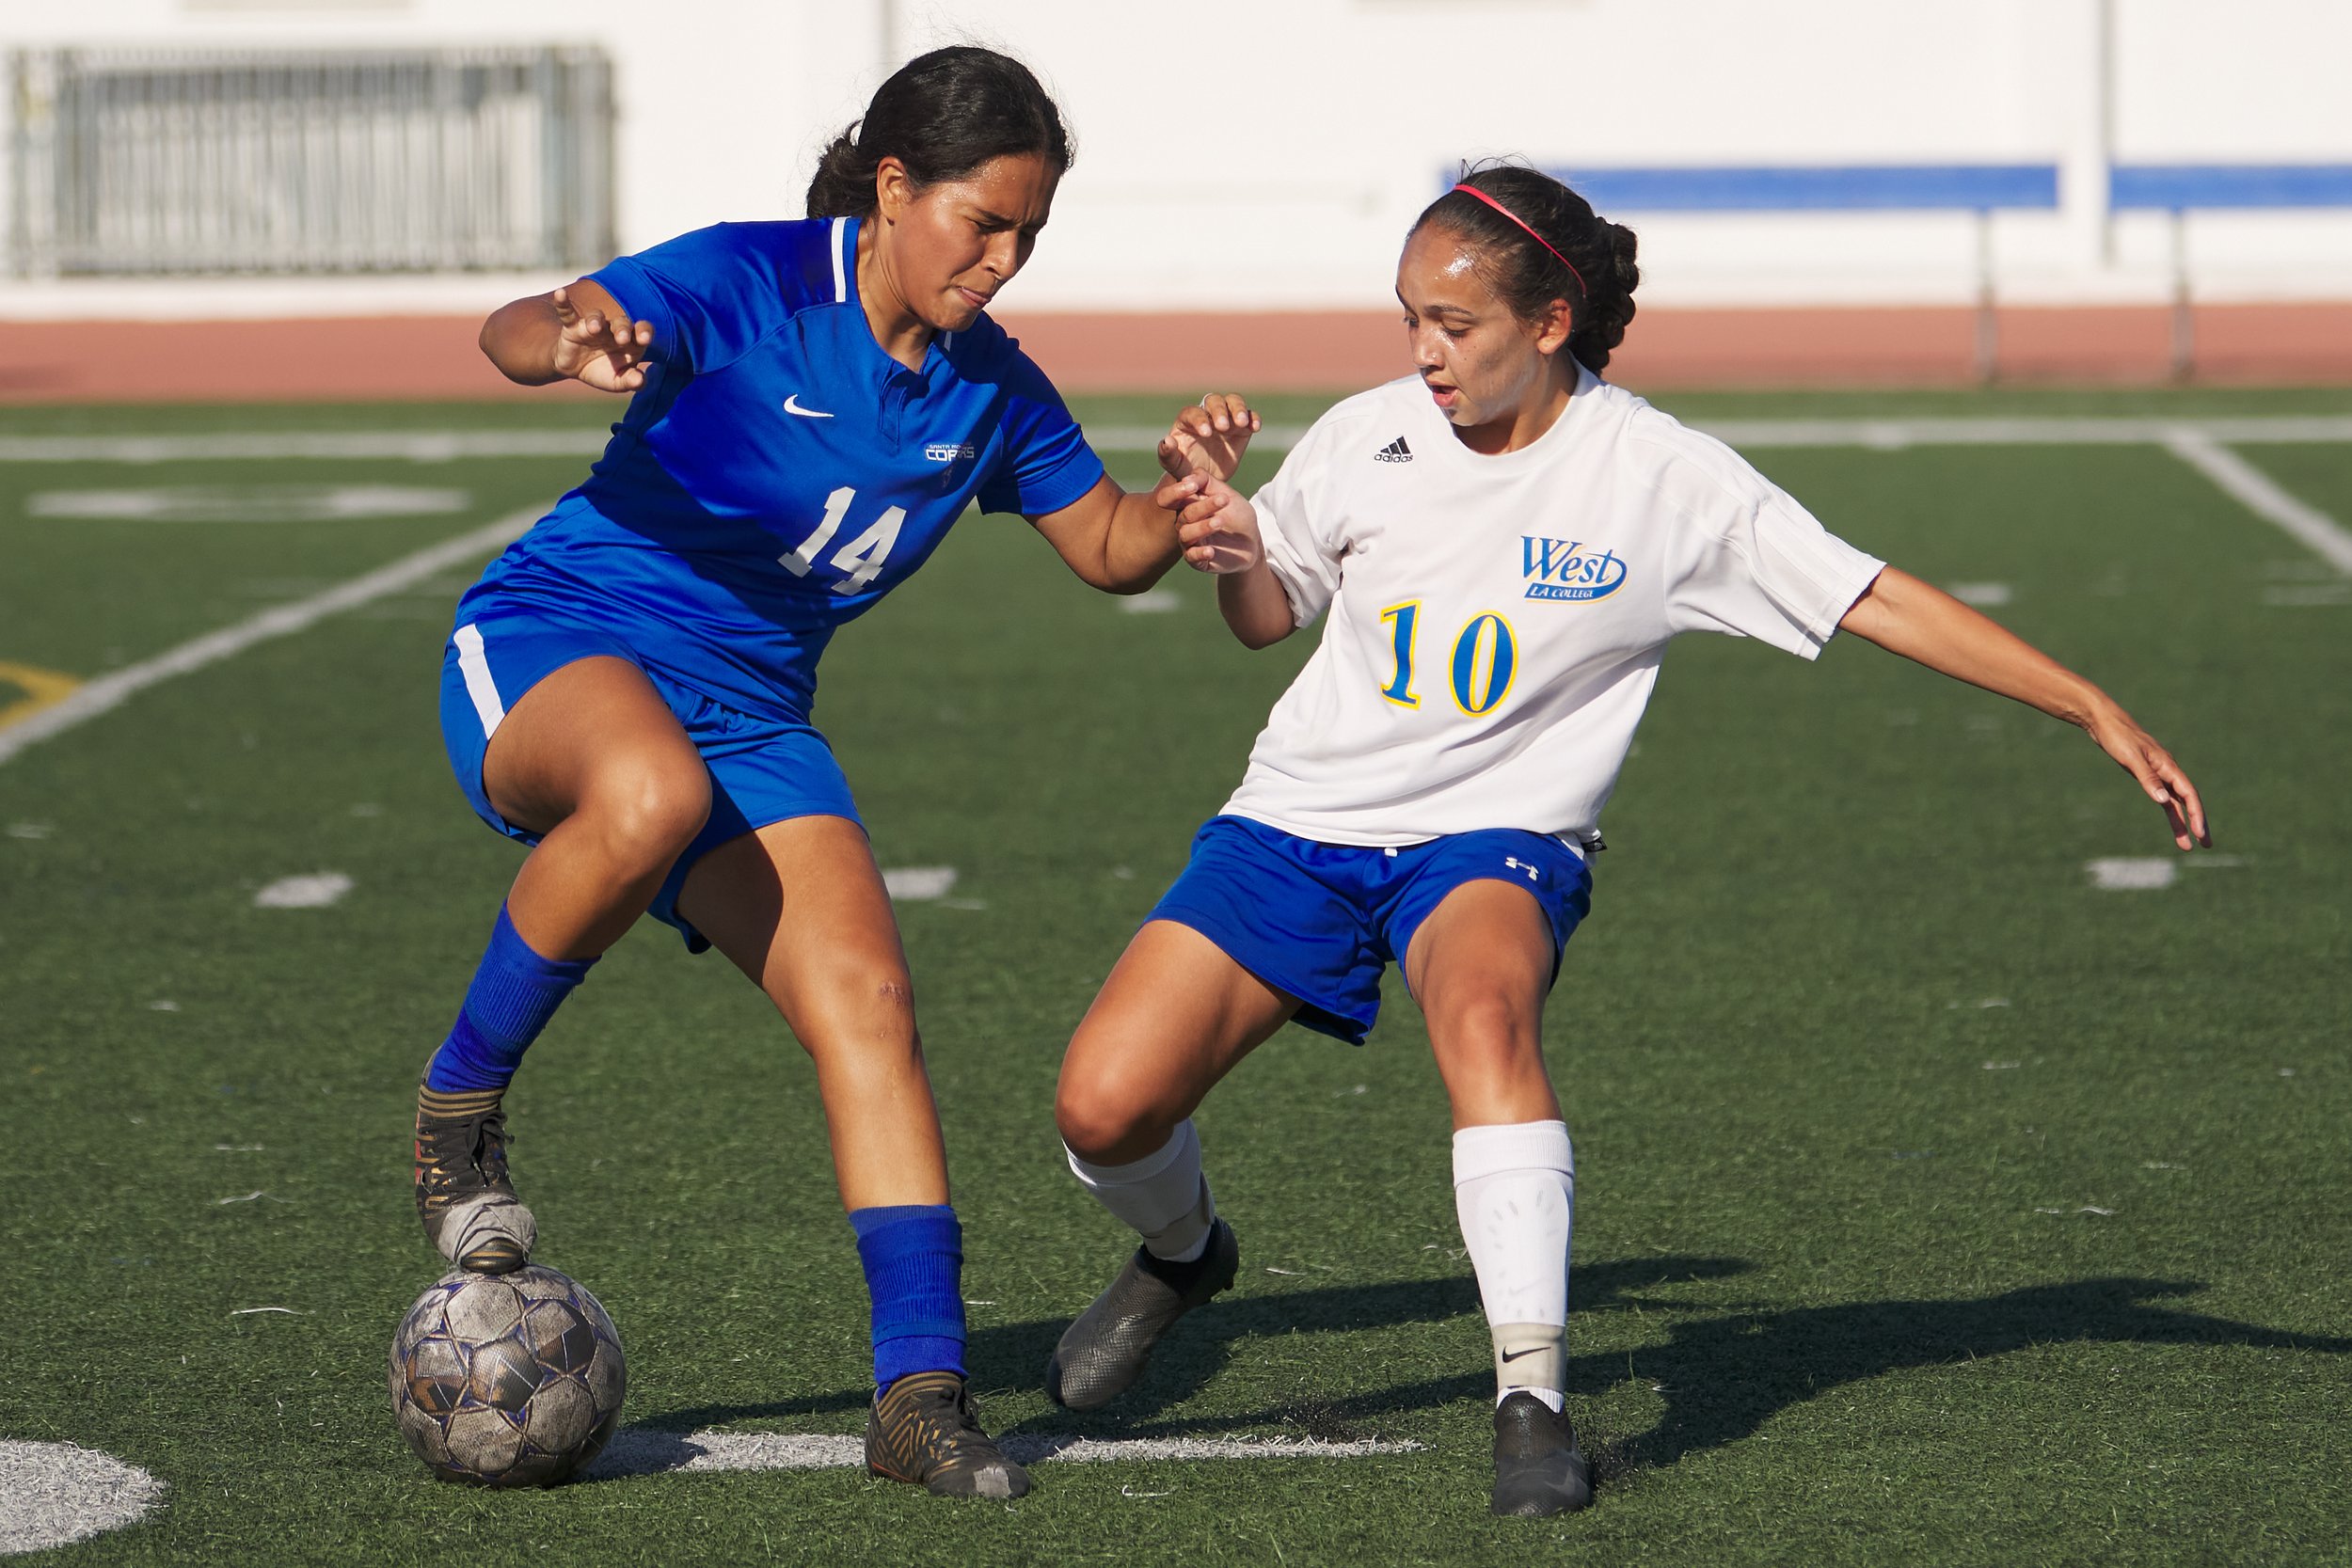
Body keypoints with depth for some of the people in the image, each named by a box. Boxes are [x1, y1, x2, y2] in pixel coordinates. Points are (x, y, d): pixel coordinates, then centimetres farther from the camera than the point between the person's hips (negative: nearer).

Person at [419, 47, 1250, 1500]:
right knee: (653, 791, -41)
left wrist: (1183, 496, -8)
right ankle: (461, 1104, -18)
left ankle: (922, 1388, -13)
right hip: (555, 644, -5)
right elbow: (519, 329, -29)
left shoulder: (990, 384, 3)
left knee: (867, 996, -15)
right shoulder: (748, 283, -15)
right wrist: (570, 342, -54)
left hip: (749, 711, 6)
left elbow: (1114, 550, 15)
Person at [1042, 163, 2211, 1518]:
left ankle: (1535, 1394, -35)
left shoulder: (1665, 481, -12)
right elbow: (1272, 615, 14)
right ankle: (1183, 1250, 25)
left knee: (1485, 1009, -39)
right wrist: (1233, 555, -10)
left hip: (1496, 836, -3)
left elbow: (1884, 603, -11)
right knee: (1105, 1106, -12)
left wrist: (2103, 716, -15)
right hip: (1304, 810, 3)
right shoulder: (1368, 439, -4)